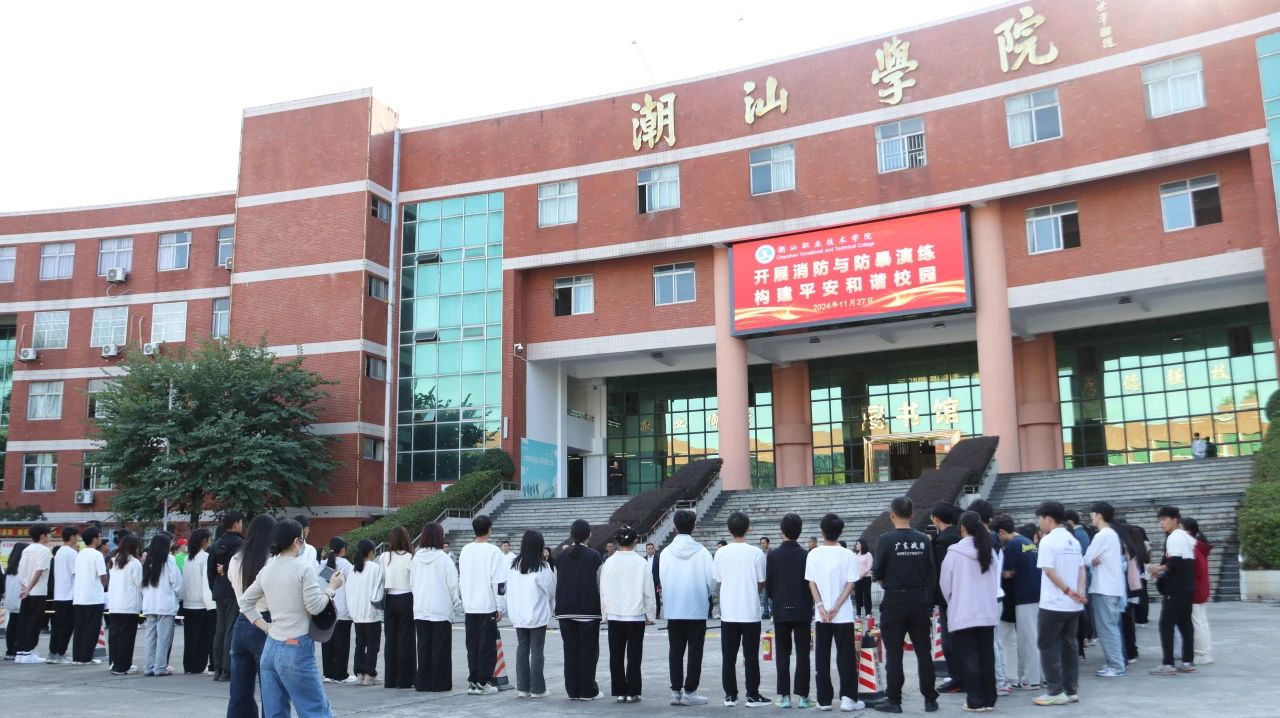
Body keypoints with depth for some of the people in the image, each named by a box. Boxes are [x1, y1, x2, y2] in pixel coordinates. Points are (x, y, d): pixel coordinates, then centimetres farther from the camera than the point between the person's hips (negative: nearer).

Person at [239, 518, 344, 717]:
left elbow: (245, 603, 17)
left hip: (270, 648, 7)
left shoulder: (266, 570, 9)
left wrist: (266, 627, 14)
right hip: (296, 650, -7)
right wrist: (332, 587, 2)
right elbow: (315, 607, -12)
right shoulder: (304, 567, -11)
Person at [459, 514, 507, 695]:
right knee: (487, 645, 3)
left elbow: (460, 580, 13)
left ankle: (472, 682, 13)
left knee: (472, 645, 11)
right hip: (488, 606, -5)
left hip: (470, 606, 5)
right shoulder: (493, 551, -10)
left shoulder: (465, 551, 6)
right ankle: (484, 682, 3)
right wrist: (500, 607, -5)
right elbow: (498, 582, -11)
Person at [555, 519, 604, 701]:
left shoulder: (561, 556, 3)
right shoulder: (594, 556, -8)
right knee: (588, 650, 4)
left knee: (570, 650, 9)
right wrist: (602, 606, 4)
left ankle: (572, 690, 11)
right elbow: (600, 584, -6)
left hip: (565, 610, 4)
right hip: (589, 610, -3)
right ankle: (587, 691, 5)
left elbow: (556, 582, 6)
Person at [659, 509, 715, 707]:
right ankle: (689, 692, 7)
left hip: (673, 610, 2)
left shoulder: (666, 552, -5)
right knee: (695, 652, 6)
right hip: (697, 609, -2)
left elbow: (662, 579, -2)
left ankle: (676, 691, 13)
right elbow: (711, 580, -9)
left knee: (675, 651, 11)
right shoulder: (701, 552, -11)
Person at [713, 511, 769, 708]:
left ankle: (730, 695, 12)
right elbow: (761, 583, -1)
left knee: (728, 657, 9)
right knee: (751, 656, 5)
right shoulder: (756, 553, -8)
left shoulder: (721, 553, -2)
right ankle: (752, 695, 8)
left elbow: (718, 582, 5)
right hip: (750, 612, -2)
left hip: (728, 612, 2)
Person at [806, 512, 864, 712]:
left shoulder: (813, 555, -1)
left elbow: (811, 583, -3)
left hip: (821, 615, 1)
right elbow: (850, 585, -7)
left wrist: (821, 607, -5)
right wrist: (836, 608, -9)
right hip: (843, 615, -1)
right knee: (846, 657, 5)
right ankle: (848, 698, 0)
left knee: (822, 658, 7)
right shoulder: (848, 555, -4)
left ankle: (824, 700, 9)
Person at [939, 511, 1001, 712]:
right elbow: (996, 580, 13)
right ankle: (989, 699, 15)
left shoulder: (955, 552, -11)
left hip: (963, 613, -5)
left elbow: (945, 582, -3)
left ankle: (975, 700, 1)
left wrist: (953, 601, 16)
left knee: (969, 658, 1)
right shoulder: (990, 551, 4)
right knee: (987, 656, 10)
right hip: (987, 612, 5)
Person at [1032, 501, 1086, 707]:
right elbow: (1081, 569, 9)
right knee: (1068, 646, 13)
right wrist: (1079, 592, 0)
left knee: (1049, 647, 0)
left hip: (1053, 604, -7)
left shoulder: (1048, 541, -12)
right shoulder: (1074, 541, 12)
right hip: (1073, 605, 8)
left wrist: (1068, 591, -15)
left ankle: (1056, 692, 0)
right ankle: (1071, 690, 15)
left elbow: (1049, 571, -19)